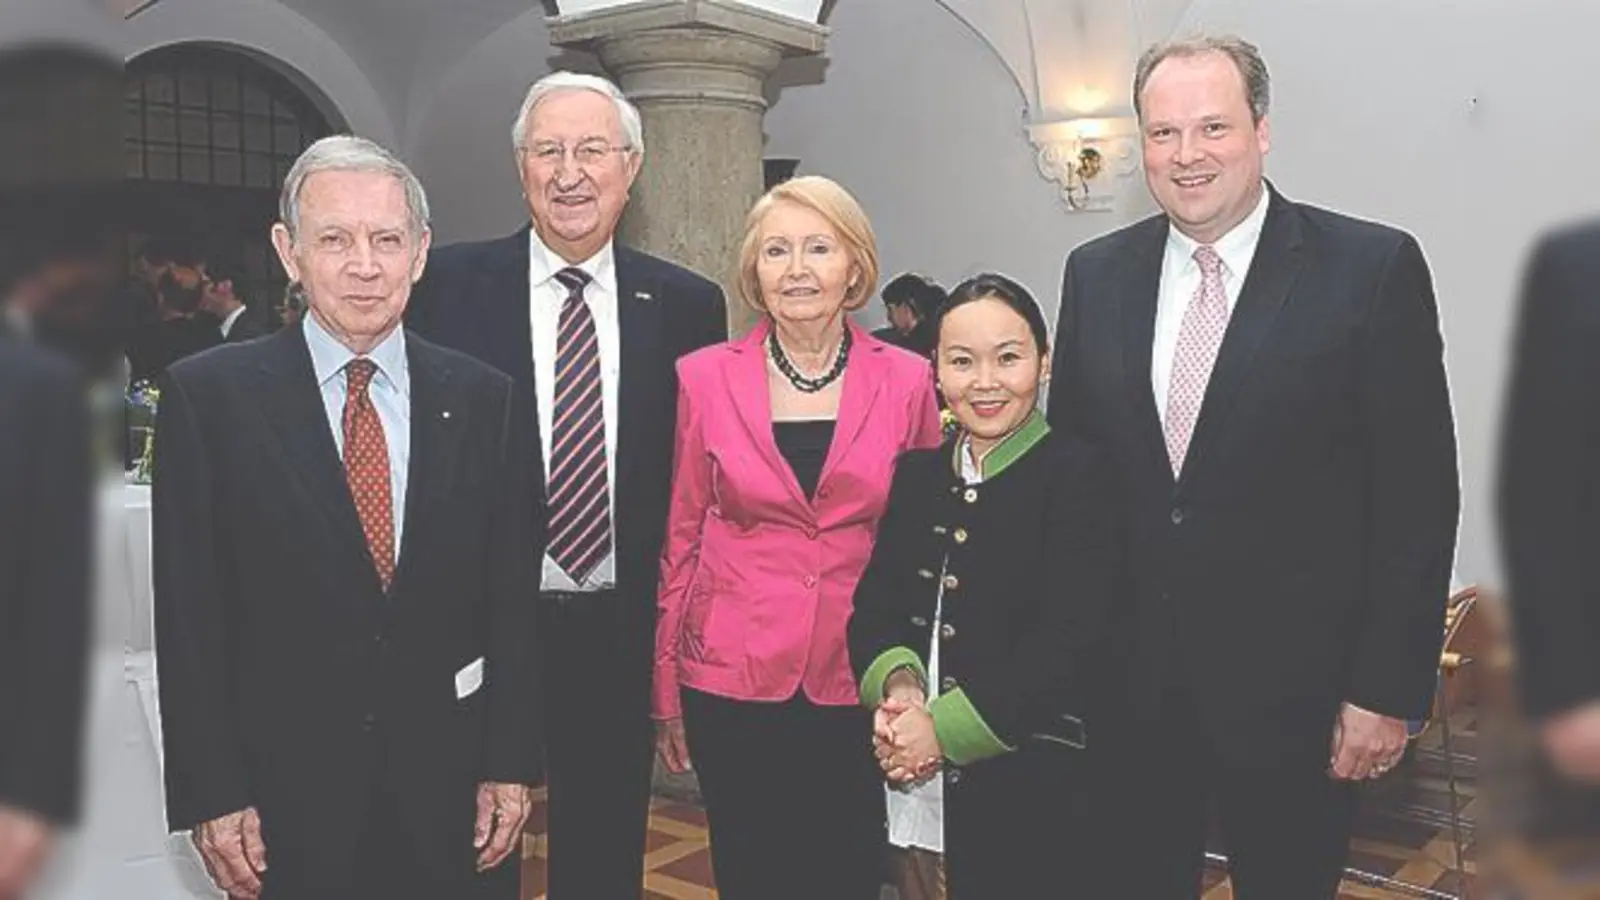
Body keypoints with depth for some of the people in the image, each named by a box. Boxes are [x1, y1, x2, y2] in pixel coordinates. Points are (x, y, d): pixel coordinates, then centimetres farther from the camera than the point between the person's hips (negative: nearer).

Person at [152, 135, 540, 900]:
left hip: (450, 782, 2)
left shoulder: (482, 398, 0)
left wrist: (509, 763, -1)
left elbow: (511, 597, 2)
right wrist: (210, 793, -7)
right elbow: (188, 614, -5)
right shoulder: (207, 395, -6)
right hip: (286, 790, -1)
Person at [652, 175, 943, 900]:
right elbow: (680, 536, 4)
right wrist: (664, 684, 5)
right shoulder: (706, 378, -2)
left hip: (857, 682, 0)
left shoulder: (907, 381, -1)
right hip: (732, 681, 0)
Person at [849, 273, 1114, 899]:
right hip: (912, 779, 5)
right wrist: (898, 685, -14)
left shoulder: (1075, 474, -8)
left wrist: (945, 728, -16)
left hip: (1028, 785, -4)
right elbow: (874, 604, 6)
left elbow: (1068, 643, -15)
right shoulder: (915, 473, 8)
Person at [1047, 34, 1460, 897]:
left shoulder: (1373, 268, -8)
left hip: (1291, 686, -3)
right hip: (1127, 678, 3)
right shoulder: (1095, 273, 4)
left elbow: (1418, 495, -8)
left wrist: (1387, 690, -10)